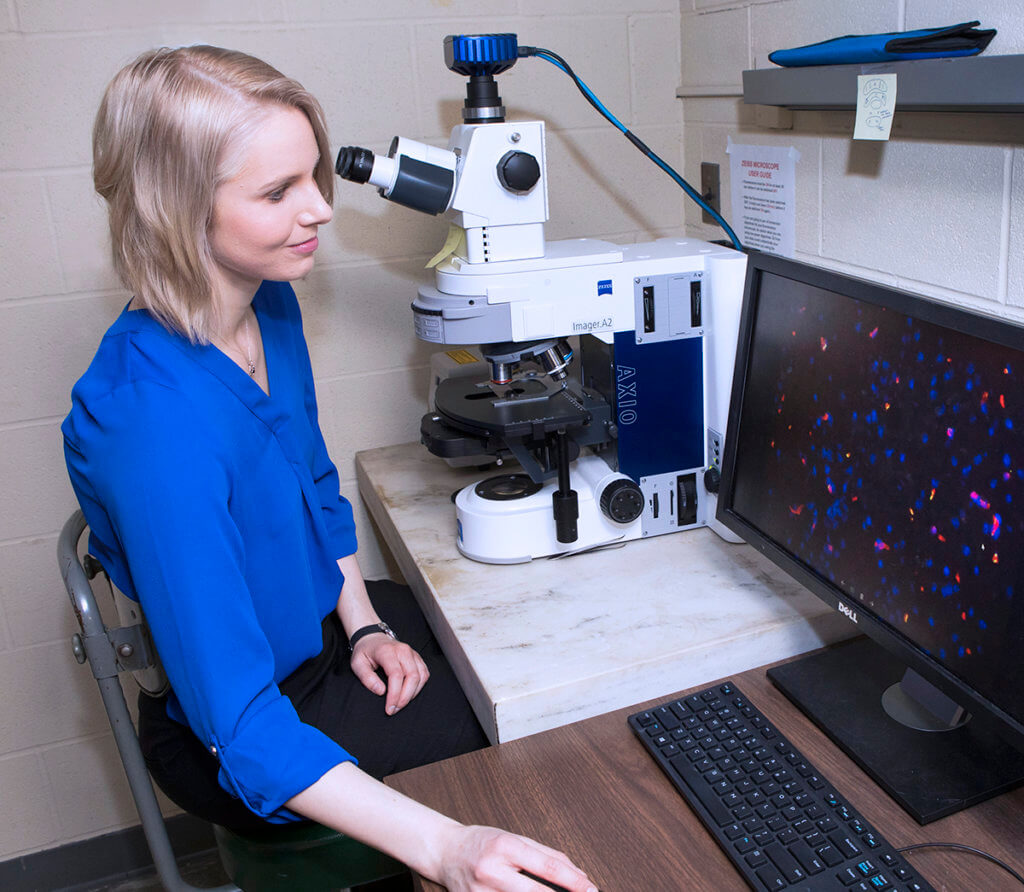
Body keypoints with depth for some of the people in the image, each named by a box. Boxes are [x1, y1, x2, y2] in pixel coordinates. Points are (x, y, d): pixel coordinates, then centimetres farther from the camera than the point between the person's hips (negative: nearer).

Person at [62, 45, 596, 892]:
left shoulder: (271, 304, -9)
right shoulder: (153, 420, -36)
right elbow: (240, 725, -36)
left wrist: (364, 625, -2)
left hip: (320, 627, 7)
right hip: (231, 727, -7)